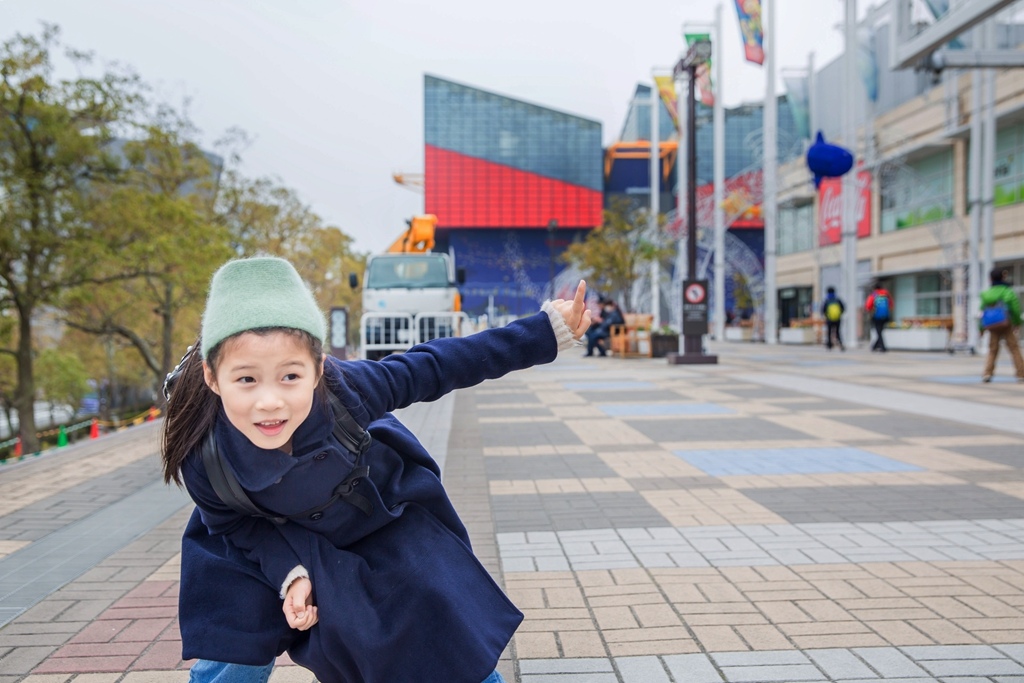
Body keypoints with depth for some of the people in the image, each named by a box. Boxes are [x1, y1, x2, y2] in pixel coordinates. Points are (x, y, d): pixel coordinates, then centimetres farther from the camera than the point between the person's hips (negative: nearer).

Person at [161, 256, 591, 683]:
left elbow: (434, 366, -25)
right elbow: (235, 525, -10)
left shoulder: (345, 389, -38)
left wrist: (547, 330, -23)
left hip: (385, 529, 0)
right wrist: (291, 573, -27)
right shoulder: (202, 455, -32)